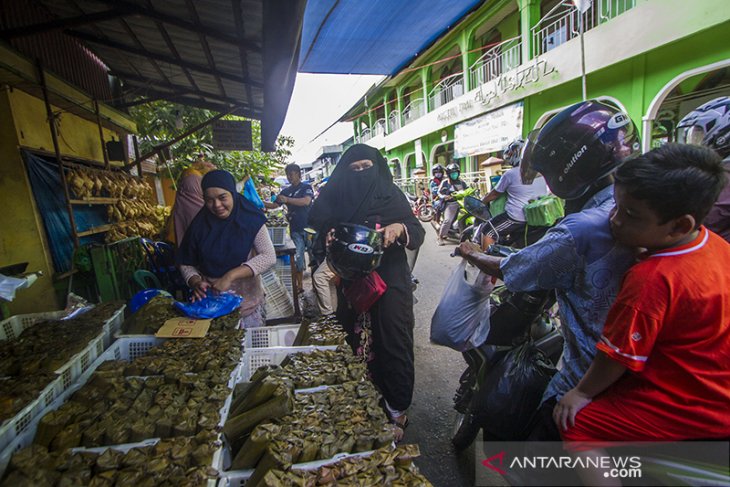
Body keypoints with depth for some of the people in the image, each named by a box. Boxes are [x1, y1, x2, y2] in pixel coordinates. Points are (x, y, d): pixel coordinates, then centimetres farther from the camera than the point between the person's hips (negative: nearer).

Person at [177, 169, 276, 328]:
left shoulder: (250, 219, -12)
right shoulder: (199, 224, -3)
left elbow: (269, 257, -20)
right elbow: (186, 264, 5)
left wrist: (231, 275, -27)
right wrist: (196, 282, -16)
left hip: (247, 302, -2)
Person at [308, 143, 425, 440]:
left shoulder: (391, 194, 1)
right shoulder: (338, 196, 7)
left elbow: (418, 232, -2)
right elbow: (319, 222, 8)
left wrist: (400, 228, -24)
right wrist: (328, 235, -14)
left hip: (390, 280, -2)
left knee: (392, 340, 1)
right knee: (356, 339, 7)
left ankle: (396, 409, 19)